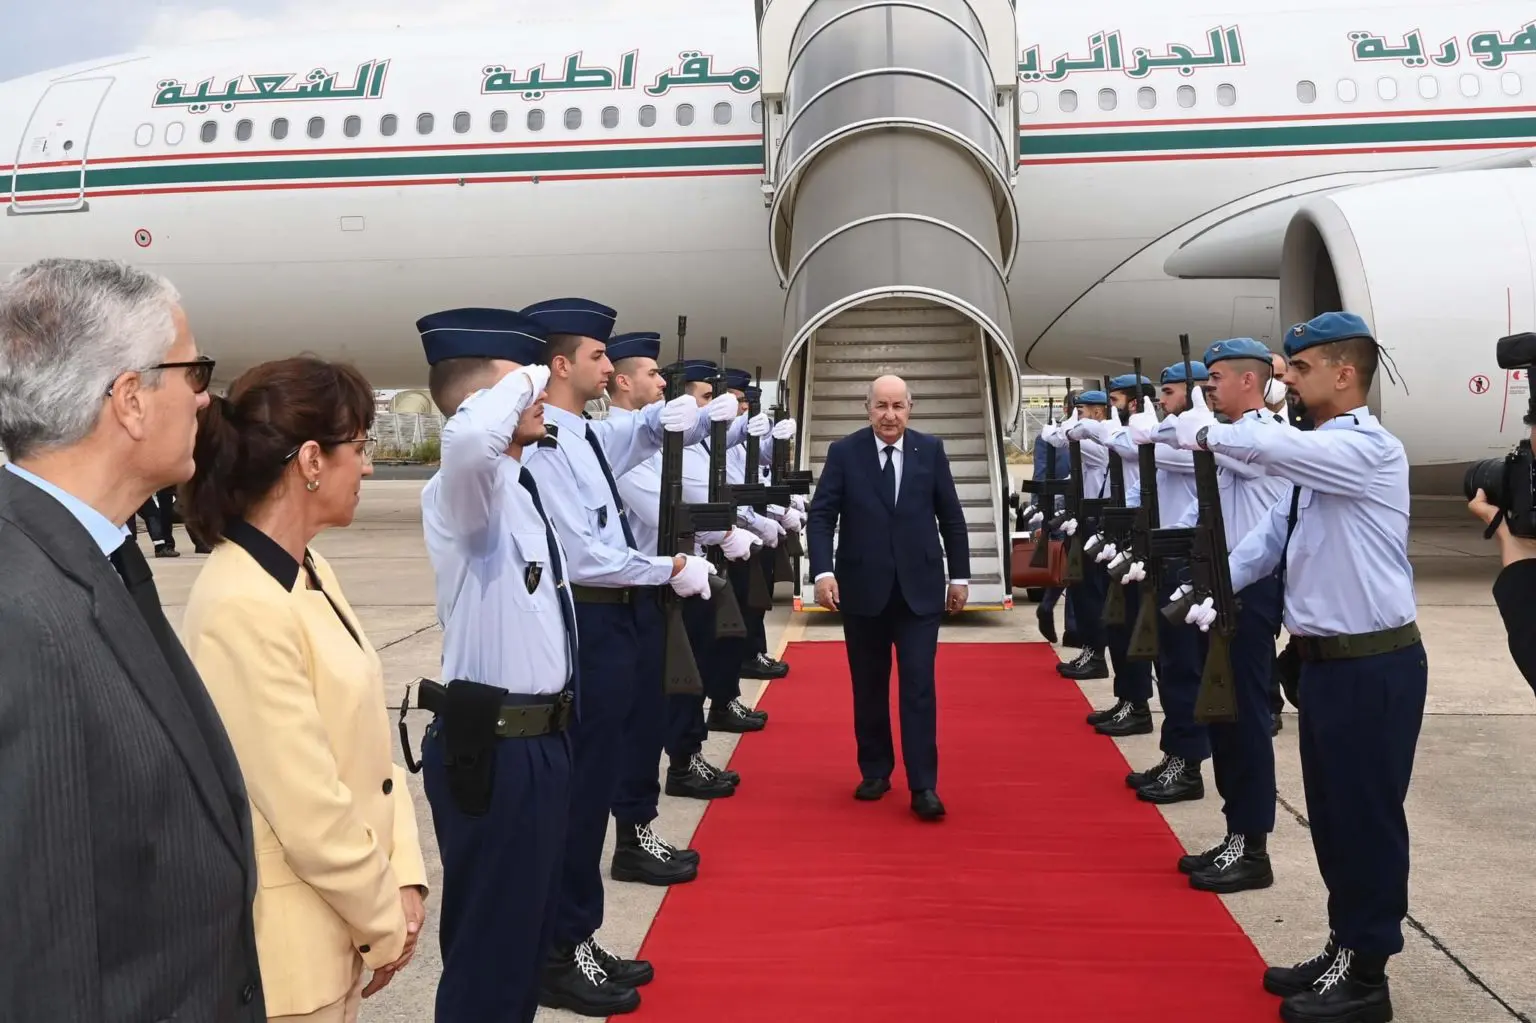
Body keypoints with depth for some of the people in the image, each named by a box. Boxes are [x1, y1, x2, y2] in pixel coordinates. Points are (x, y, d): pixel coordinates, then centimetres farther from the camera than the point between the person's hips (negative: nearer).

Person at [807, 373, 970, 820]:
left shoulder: (931, 450, 2)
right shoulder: (844, 452, -2)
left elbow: (951, 516, 7)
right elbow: (820, 515, -6)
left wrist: (959, 575, 6)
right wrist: (823, 571, -19)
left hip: (919, 587, 0)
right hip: (863, 588, 0)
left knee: (919, 686, -2)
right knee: (869, 687, 11)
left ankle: (923, 786, 2)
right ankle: (875, 771, 25)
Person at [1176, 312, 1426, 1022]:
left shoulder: (1370, 449, -17)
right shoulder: (1313, 456, 11)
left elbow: (1270, 446, -32)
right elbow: (1273, 536, 11)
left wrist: (1208, 433, -15)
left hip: (1374, 664, -9)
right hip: (1324, 660, 9)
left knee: (1367, 817, 3)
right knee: (1331, 815, 18)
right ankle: (1344, 950, 33)